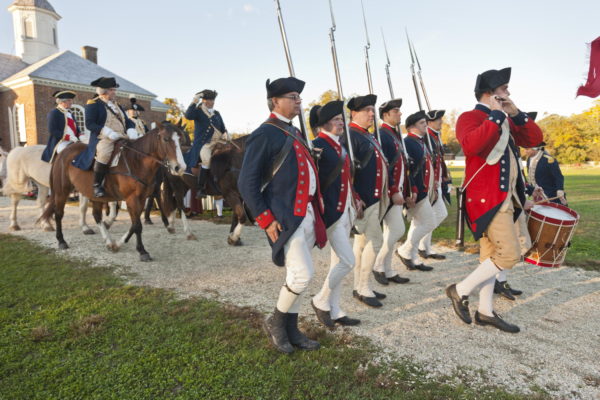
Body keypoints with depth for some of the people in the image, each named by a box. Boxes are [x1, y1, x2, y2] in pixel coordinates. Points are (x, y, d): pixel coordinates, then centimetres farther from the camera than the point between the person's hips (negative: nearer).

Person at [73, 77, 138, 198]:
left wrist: (131, 131, -4)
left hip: (122, 138, 8)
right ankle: (97, 185, -23)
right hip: (103, 139, -7)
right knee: (104, 153, -37)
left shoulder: (117, 106, 23)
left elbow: (128, 121, 20)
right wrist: (109, 133, -21)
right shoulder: (93, 105, 2)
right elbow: (89, 123, -9)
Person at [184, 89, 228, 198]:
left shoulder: (217, 114, 19)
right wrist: (194, 102, -26)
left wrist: (225, 133, -2)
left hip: (217, 142, 7)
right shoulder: (198, 112, 3)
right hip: (203, 144, -7)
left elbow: (223, 127, 20)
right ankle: (201, 189, -23)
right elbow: (188, 115, -17)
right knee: (207, 160, -30)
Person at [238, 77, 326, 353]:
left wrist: (317, 210, 15)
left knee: (296, 276, 14)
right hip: (285, 218, -8)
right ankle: (275, 322, 16)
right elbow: (247, 183, -14)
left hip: (307, 214, 9)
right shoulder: (265, 134, -10)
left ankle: (291, 330, 28)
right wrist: (265, 220, -17)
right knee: (303, 274, -9)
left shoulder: (294, 133, 17)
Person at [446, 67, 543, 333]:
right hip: (487, 199, -9)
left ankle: (486, 311, 22)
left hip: (505, 198, 9)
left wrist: (515, 113, 1)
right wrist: (496, 115, -22)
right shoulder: (470, 117, -10)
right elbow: (470, 146, -31)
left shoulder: (505, 121, 17)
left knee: (491, 255, 12)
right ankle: (460, 290, 4)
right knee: (510, 255, -11)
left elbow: (534, 139, 12)